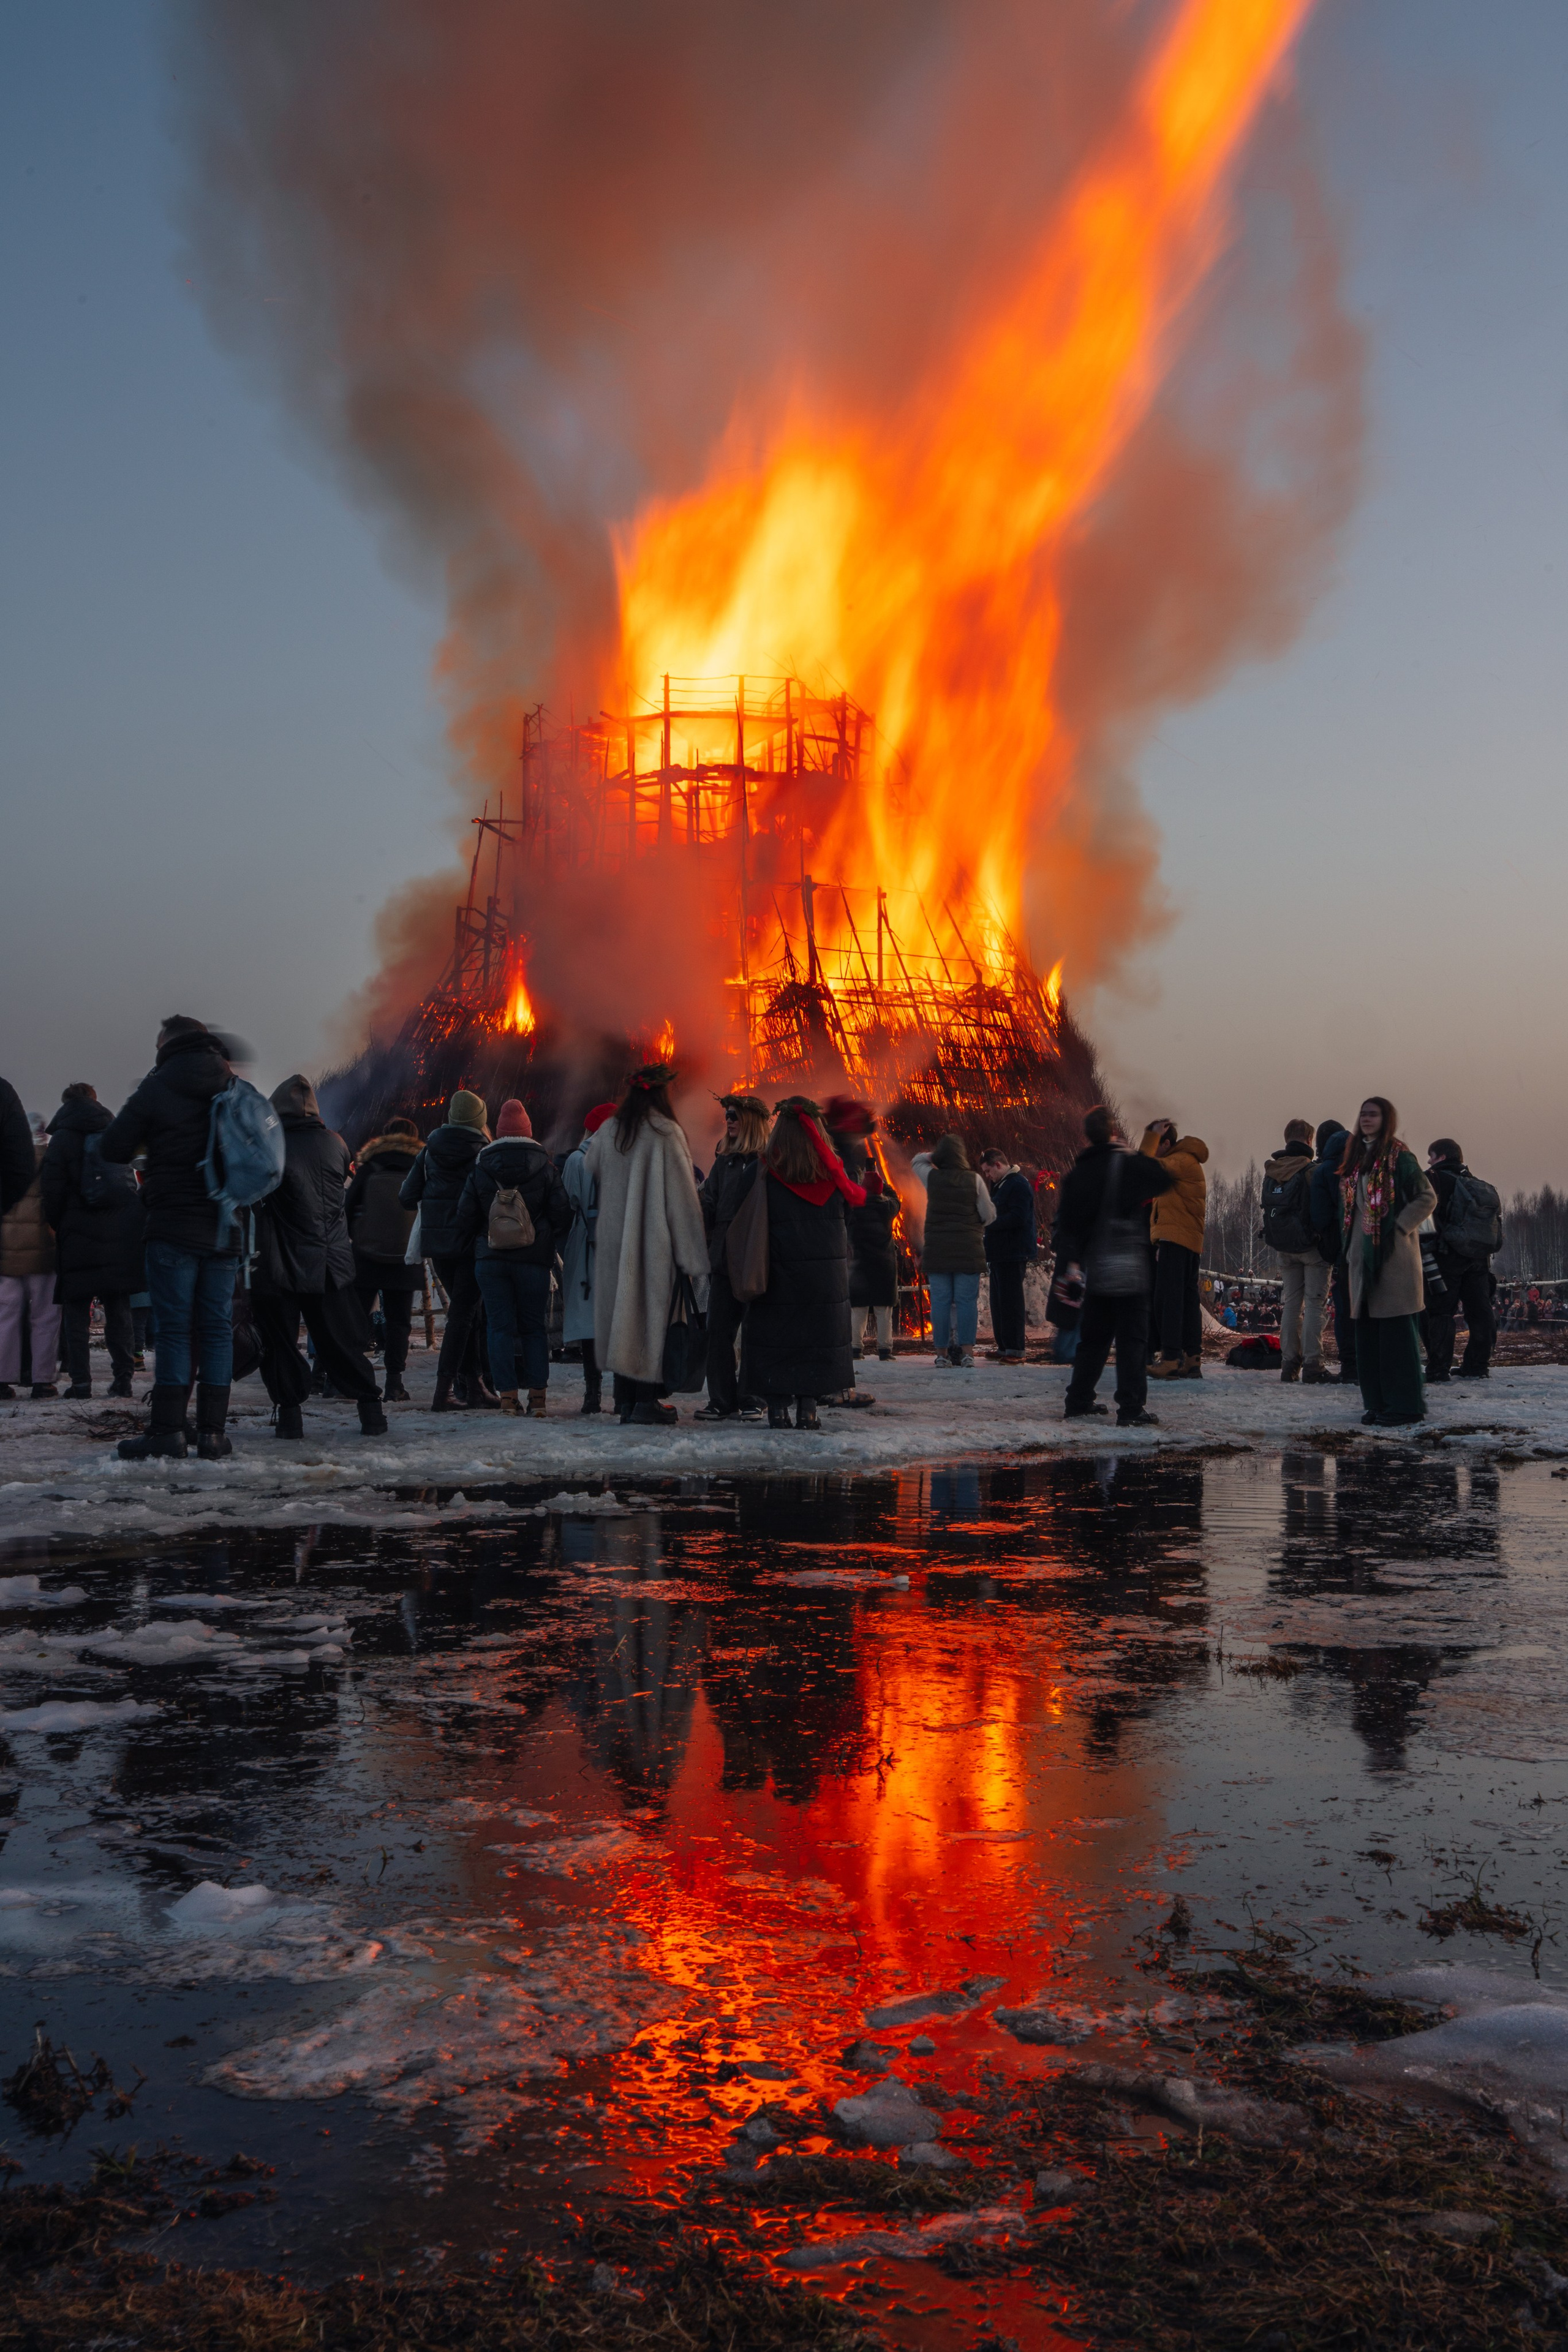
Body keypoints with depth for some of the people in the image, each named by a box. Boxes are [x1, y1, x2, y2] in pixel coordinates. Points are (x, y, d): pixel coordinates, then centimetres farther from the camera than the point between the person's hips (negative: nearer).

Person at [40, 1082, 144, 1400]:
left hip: (79, 1234, -3)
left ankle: (81, 1381, -4)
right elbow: (133, 1182, 11)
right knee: (118, 1308, 8)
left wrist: (57, 1225, 6)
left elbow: (52, 1188, -6)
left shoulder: (63, 1137, -1)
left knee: (77, 1310, 1)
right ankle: (122, 1378, 5)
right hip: (121, 1235, 3)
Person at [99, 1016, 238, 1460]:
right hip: (225, 1230, 4)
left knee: (174, 1328, -2)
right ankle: (212, 1432, 5)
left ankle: (167, 1428, -3)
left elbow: (113, 1150, -2)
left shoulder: (158, 1088, -4)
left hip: (174, 1228, -4)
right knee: (217, 1328, 5)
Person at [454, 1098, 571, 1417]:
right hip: (534, 1259, 0)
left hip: (490, 1259, 1)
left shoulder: (480, 1168, 3)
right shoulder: (545, 1166, -1)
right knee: (534, 1327, 7)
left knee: (500, 1326, 3)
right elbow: (562, 1212, -1)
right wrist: (552, 1246, 12)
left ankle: (507, 1395, -2)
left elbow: (466, 1214, 5)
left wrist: (469, 1247, 17)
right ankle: (538, 1395, 2)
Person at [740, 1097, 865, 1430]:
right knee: (817, 1336, 10)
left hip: (779, 1272, -2)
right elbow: (855, 1199, 14)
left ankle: (778, 1409, 2)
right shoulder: (831, 1169, -2)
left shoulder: (767, 1171, -8)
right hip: (825, 1275, 2)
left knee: (774, 1339, 6)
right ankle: (808, 1408, 7)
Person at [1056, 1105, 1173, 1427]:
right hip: (1129, 1265, -5)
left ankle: (1077, 1402, 21)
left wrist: (1070, 1260, 8)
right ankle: (1131, 1409, -9)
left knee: (1094, 1336, 17)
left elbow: (1065, 1221, 6)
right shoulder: (1128, 1164, -8)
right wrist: (1143, 1155, 12)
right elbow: (1164, 1180, 1)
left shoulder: (1077, 1173, 7)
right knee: (1132, 1337, -4)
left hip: (1094, 1268, 5)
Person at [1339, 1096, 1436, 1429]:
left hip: (1393, 1254, -7)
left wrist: (1400, 1227, -14)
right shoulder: (1355, 1159, 16)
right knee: (1367, 1334, 7)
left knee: (1396, 1330, -7)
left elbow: (1427, 1198, -8)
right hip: (1362, 1255, 7)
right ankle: (1379, 1402, 13)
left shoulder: (1399, 1158, -5)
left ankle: (1405, 1405, -4)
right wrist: (1349, 1248, 13)